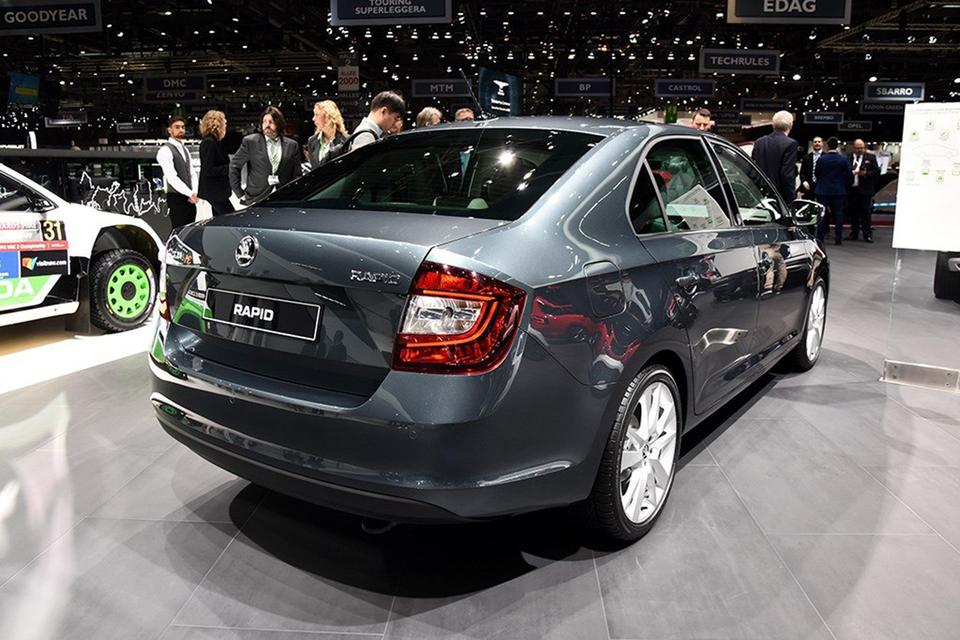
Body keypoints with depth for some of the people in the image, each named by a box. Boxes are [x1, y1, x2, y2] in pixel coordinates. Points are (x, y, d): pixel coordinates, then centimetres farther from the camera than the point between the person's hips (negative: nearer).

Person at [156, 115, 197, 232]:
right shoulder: (165, 150, -9)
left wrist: (194, 193, -1)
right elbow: (172, 177, -19)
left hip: (189, 199, 8)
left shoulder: (185, 149, 17)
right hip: (176, 198, -8)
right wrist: (190, 193, -22)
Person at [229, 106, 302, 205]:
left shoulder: (292, 145, 8)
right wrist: (240, 194, 3)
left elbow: (297, 175, 11)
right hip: (257, 200, -1)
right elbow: (234, 166, 7)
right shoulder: (250, 141, 4)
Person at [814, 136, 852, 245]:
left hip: (823, 190, -1)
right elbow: (849, 176, -2)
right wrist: (845, 185, 14)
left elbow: (816, 174, 0)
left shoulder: (822, 159, -9)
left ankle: (820, 238, 6)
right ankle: (838, 238, 5)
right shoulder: (843, 159, -5)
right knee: (838, 214, 6)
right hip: (839, 191, 1)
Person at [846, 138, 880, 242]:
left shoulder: (870, 157, 5)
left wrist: (866, 173, -15)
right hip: (852, 189, 2)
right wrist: (853, 172, -16)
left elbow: (877, 171, 1)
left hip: (865, 190, -2)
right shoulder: (848, 158, 8)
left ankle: (867, 234, 3)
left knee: (866, 213, -1)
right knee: (853, 213, 7)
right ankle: (854, 233, 16)